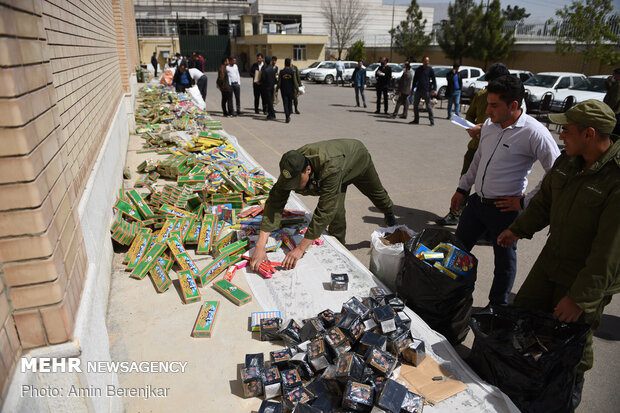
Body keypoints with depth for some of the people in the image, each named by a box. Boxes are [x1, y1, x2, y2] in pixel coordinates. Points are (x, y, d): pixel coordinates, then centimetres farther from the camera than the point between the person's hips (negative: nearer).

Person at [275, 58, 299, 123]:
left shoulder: (281, 72, -6)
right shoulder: (292, 72, -8)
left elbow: (279, 82, -4)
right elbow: (295, 82, -8)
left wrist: (276, 90, 3)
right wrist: (297, 90, -2)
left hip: (284, 90, 0)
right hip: (291, 90, 0)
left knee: (285, 104, 2)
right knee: (290, 103, 17)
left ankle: (287, 116, -11)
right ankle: (288, 115, 23)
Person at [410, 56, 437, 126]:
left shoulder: (430, 70, 3)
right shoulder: (418, 69, 13)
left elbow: (434, 80, 2)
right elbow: (415, 80, 19)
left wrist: (435, 89, -9)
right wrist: (412, 89, 15)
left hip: (426, 91, -4)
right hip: (418, 90, 4)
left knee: (428, 106, -4)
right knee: (415, 105, 5)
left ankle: (432, 121, 0)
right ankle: (416, 120, 16)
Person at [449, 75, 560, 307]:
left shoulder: (534, 133, -18)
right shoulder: (489, 125, 3)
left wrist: (524, 202, -15)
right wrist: (462, 188, 19)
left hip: (505, 208, -6)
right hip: (477, 201, 7)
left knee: (505, 259, 12)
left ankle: (497, 308, 32)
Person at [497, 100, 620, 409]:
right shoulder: (568, 160, -4)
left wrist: (580, 297, -24)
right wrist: (519, 229, 13)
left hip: (590, 277, -7)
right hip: (551, 261, 7)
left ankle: (572, 387, 42)